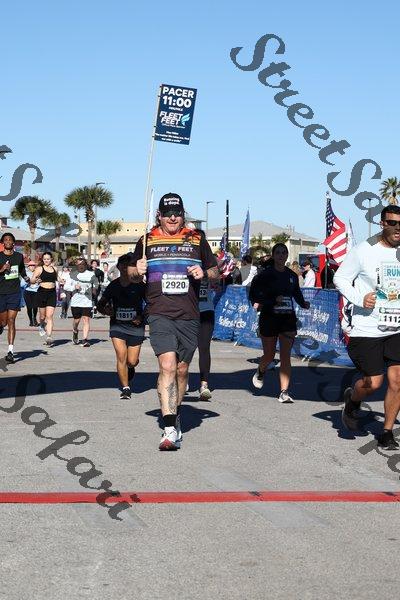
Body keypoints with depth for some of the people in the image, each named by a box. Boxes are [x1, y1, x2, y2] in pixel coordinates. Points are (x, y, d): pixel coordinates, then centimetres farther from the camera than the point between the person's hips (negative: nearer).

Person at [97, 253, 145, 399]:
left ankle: (130, 370, 40)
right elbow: (100, 305, 12)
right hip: (117, 325, 1)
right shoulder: (113, 286, 1)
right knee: (121, 356, -13)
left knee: (132, 361, 1)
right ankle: (125, 388, 1)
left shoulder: (139, 285, -6)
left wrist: (142, 317, -10)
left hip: (135, 326, -1)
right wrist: (106, 310, -10)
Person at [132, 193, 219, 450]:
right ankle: (170, 429, -23)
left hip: (189, 316, 2)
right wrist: (137, 271, -4)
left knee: (181, 369, 10)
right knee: (167, 365, -18)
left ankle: (175, 415, 31)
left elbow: (215, 272, 18)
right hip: (160, 314, -2)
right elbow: (133, 272, 19)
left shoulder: (197, 239, 12)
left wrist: (204, 273, -4)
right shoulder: (147, 241, 10)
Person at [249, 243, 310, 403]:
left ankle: (284, 392, -8)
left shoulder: (291, 275, 8)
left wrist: (303, 303, 1)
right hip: (269, 318, -2)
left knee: (285, 356, -6)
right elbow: (254, 294, -8)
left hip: (288, 319, 2)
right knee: (269, 355, 9)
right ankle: (260, 372, 45)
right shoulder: (266, 274, -4)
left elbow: (297, 293, 22)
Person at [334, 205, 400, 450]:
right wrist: (359, 299, -15)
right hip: (368, 329, -4)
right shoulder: (364, 251, -8)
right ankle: (352, 400, 31)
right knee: (373, 382, -4)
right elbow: (340, 278, -1)